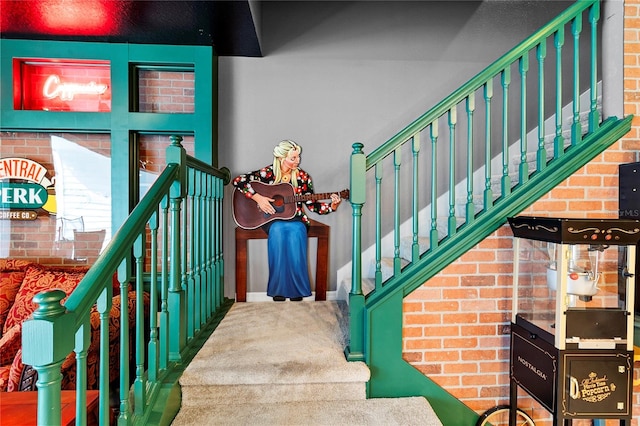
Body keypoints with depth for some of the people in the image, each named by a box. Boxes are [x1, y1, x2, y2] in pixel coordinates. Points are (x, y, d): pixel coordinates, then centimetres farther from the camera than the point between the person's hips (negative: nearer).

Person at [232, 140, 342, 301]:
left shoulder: (302, 177, 4)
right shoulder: (267, 173, -2)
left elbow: (313, 205, 5)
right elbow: (238, 181, -6)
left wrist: (332, 206, -11)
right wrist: (258, 198, -15)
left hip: (295, 219, 1)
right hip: (272, 219, -1)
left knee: (296, 233, -33)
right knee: (277, 231, -35)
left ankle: (296, 288, -17)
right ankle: (278, 288, -20)